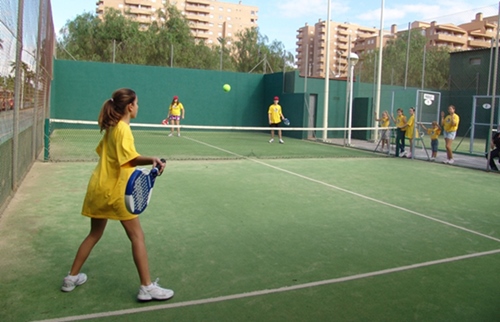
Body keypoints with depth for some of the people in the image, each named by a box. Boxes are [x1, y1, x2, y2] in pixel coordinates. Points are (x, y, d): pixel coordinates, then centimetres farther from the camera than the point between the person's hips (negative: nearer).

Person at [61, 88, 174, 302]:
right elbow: (130, 158, -32)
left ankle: (72, 278, 30)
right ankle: (147, 287, 2)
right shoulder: (123, 129, -16)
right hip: (114, 190, -9)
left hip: (98, 188, 9)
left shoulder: (112, 127, 9)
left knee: (94, 234, 22)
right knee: (137, 236, -2)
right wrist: (151, 160, -50)